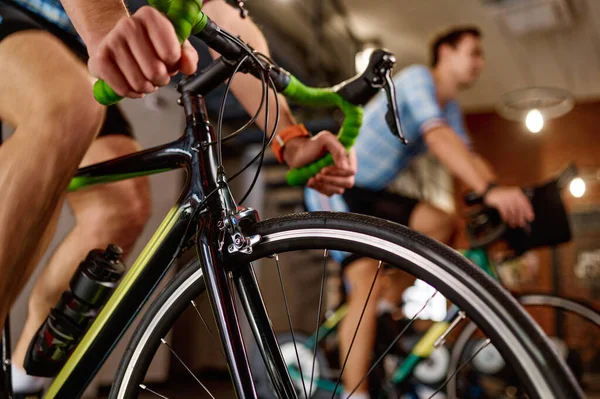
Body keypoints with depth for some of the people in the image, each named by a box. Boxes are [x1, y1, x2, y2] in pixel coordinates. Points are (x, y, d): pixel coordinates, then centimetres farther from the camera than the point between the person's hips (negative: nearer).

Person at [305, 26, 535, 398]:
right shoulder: (418, 78, -16)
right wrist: (490, 191, -43)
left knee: (443, 225, -9)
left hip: (372, 192, 8)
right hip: (335, 186, -8)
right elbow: (438, 137, -32)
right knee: (369, 285, -19)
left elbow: (470, 158, 1)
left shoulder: (450, 107, 11)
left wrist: (510, 199, -14)